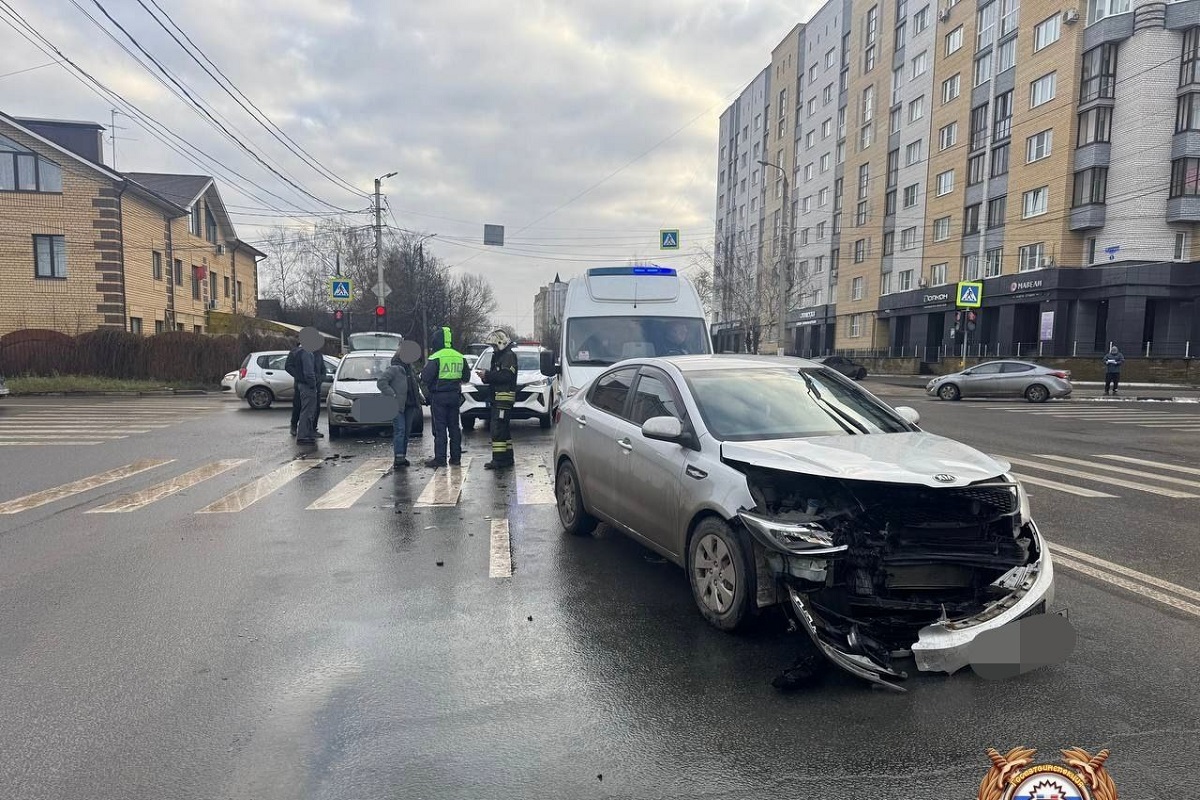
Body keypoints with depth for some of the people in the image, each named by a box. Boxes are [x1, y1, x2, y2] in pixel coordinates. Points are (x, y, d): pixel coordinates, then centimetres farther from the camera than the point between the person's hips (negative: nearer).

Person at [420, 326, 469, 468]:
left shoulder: (436, 358, -13)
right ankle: (456, 458, 14)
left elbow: (425, 378, -15)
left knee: (440, 427, -2)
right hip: (454, 395, 5)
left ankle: (440, 458, -1)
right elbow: (465, 378, 15)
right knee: (454, 427, 11)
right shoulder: (460, 357, 7)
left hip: (439, 396, -5)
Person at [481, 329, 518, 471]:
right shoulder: (498, 356, 23)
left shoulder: (509, 356, -9)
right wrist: (486, 376, 3)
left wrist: (488, 375, -18)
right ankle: (507, 458, 20)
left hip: (504, 396, -10)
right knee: (503, 428, 13)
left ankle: (498, 460, -15)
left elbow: (506, 375, -21)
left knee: (497, 428, -14)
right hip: (497, 397, 10)